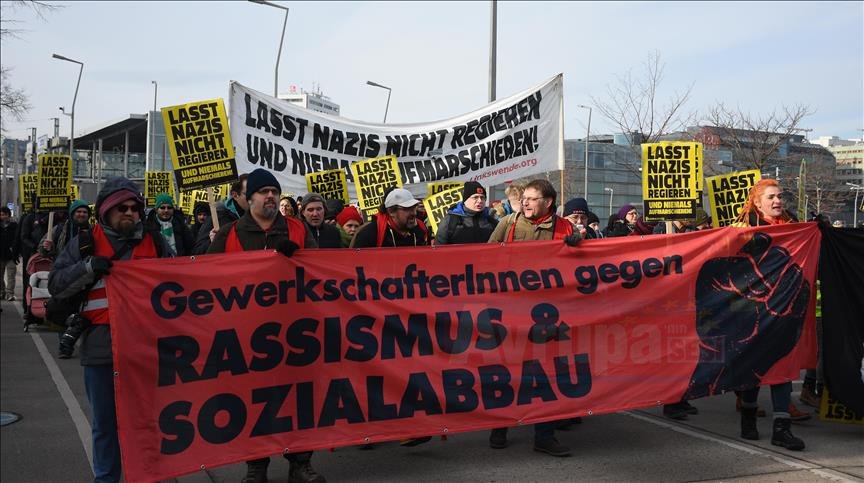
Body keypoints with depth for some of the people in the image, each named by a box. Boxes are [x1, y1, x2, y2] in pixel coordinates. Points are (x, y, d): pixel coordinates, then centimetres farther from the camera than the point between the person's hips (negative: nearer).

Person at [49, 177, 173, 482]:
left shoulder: (154, 241, 9)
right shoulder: (85, 242, 5)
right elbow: (56, 285, 0)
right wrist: (88, 267, -15)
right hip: (101, 347, 0)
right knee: (105, 423, 10)